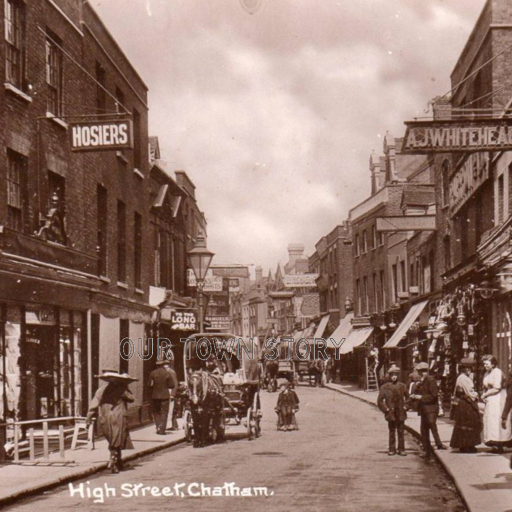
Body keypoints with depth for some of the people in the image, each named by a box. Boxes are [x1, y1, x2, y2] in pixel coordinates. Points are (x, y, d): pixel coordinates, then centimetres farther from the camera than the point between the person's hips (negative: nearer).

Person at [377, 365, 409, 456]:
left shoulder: (402, 386, 4)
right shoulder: (385, 387, -2)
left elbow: (408, 397, 14)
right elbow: (380, 401, 1)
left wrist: (405, 407, 2)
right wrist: (386, 409, -5)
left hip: (401, 414, 1)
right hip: (391, 414, -1)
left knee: (401, 432, 4)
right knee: (392, 432, 5)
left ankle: (401, 449, 11)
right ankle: (392, 449, 12)